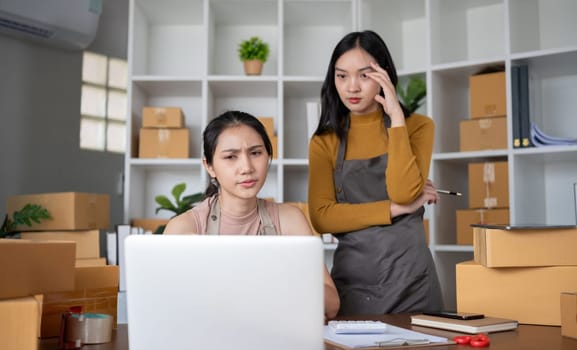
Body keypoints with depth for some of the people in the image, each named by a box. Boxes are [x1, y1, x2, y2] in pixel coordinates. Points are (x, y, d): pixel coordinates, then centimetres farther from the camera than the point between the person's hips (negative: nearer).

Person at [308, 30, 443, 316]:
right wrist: (396, 209, -12)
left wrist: (396, 117, -13)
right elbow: (321, 217, -7)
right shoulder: (324, 141, 5)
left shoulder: (416, 126, 2)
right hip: (350, 278, 1)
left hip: (408, 275, -1)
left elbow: (404, 193, -15)